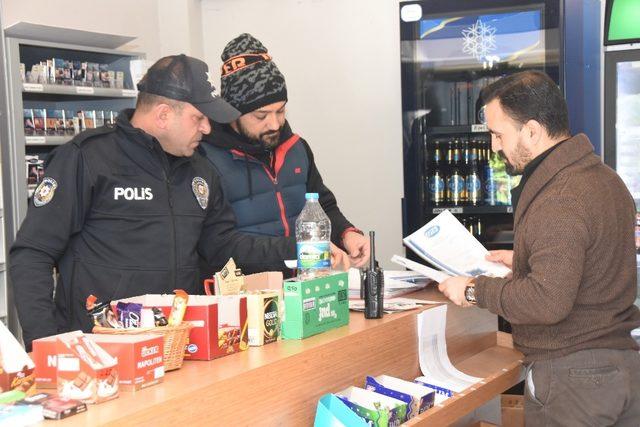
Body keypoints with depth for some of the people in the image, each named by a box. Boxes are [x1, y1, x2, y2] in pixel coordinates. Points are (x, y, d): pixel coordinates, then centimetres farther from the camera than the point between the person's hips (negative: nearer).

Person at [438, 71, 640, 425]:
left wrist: (474, 290, -18)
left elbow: (548, 301, -29)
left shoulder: (559, 202, -24)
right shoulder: (603, 176, 9)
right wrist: (523, 260, 18)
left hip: (573, 376, -9)